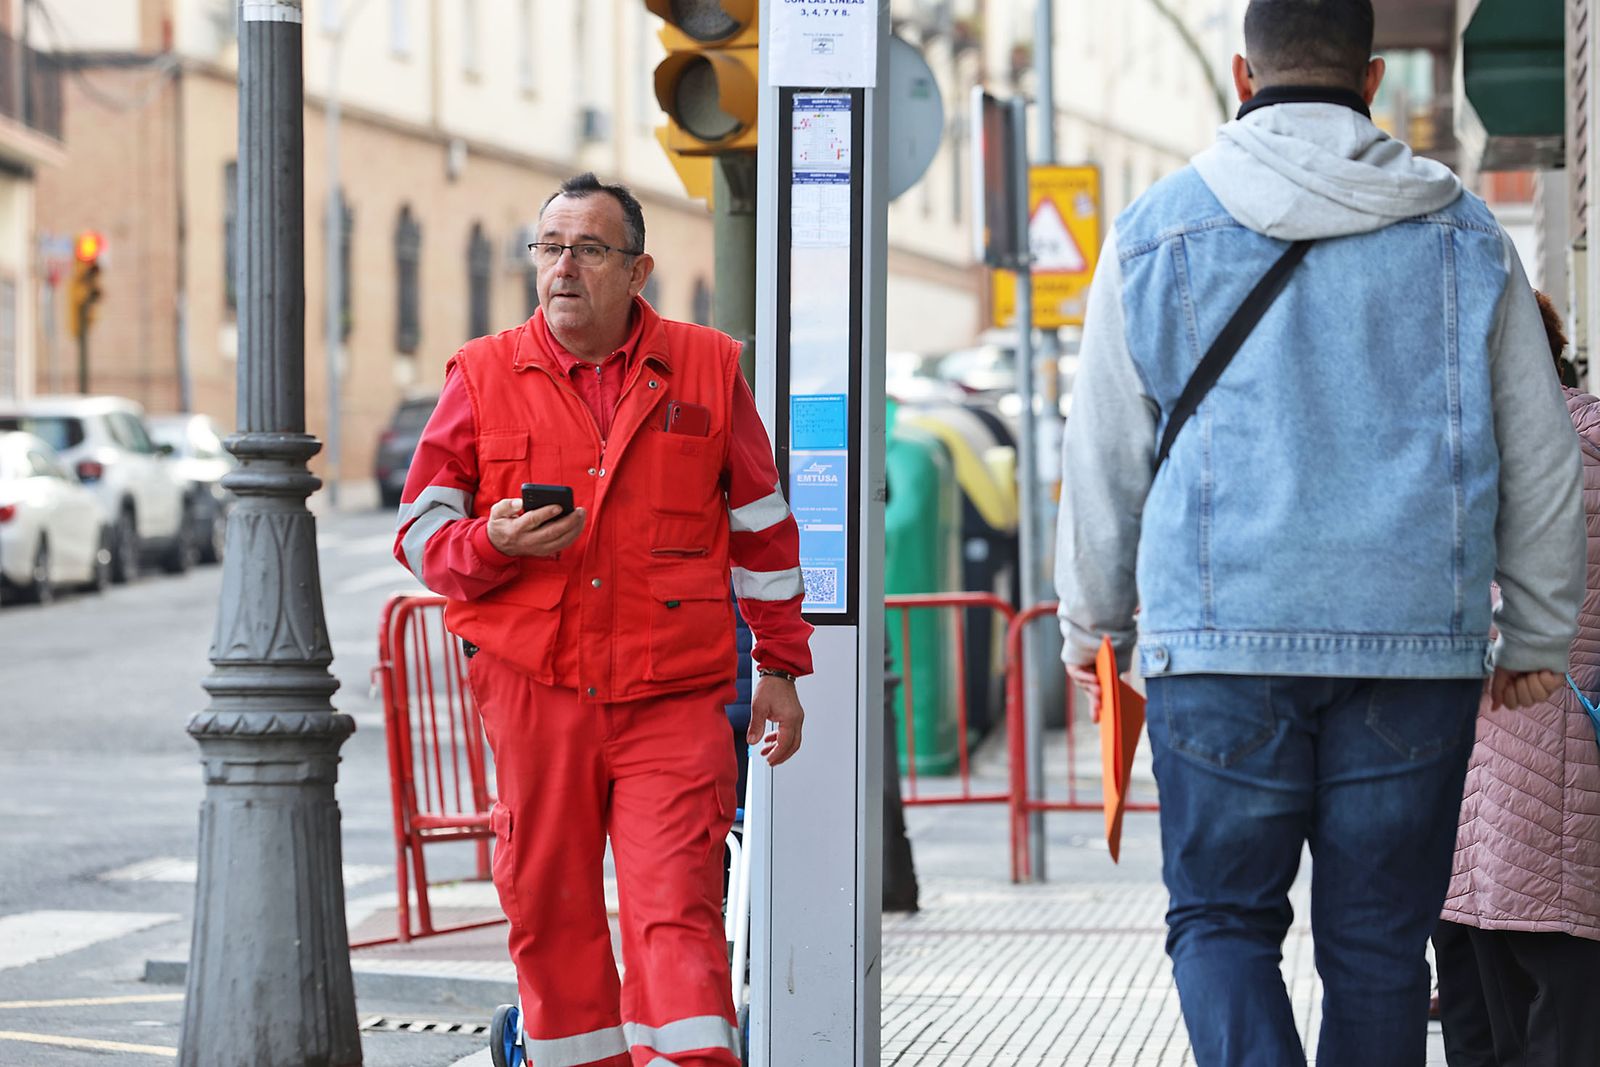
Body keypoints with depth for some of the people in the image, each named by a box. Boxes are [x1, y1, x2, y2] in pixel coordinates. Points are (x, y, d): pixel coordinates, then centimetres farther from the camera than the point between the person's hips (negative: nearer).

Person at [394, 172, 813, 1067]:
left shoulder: (707, 369, 7)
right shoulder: (484, 376, 6)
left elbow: (763, 525, 15)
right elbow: (421, 533, 9)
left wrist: (781, 668, 15)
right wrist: (491, 543, -13)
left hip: (673, 699, -1)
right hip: (533, 691, 1)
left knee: (677, 908, -10)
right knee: (551, 909, 5)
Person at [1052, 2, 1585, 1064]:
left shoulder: (1158, 232, 4)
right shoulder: (1468, 238, 8)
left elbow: (1105, 457, 9)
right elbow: (1540, 458, 12)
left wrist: (1092, 618, 23)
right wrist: (1538, 634, 22)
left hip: (1222, 635, -1)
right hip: (1417, 641, 1)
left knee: (1223, 917, 7)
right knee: (1378, 937, 8)